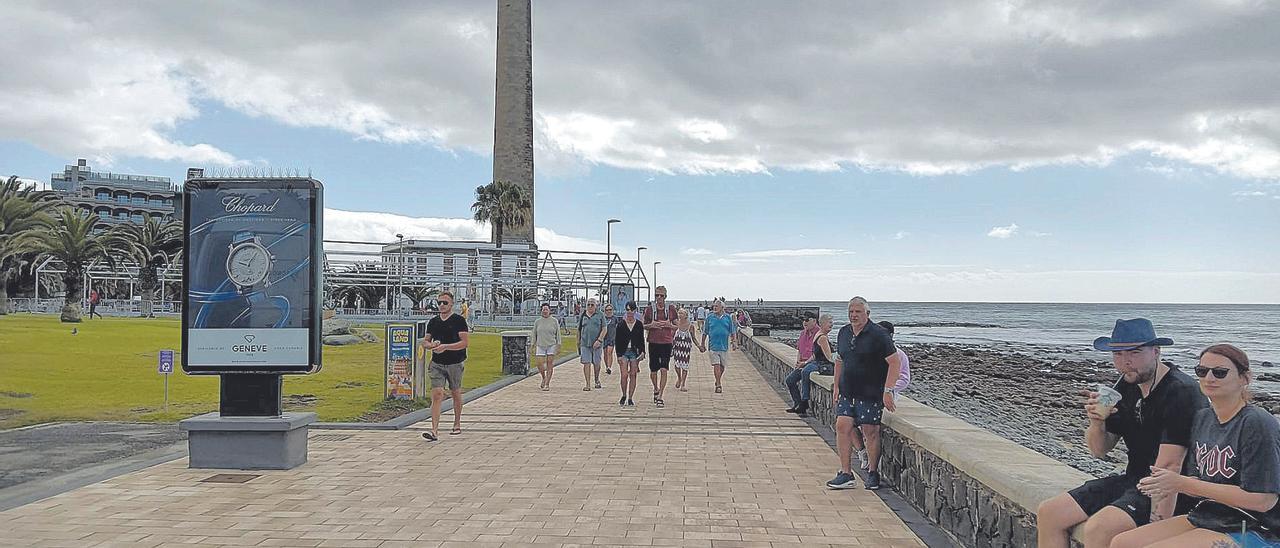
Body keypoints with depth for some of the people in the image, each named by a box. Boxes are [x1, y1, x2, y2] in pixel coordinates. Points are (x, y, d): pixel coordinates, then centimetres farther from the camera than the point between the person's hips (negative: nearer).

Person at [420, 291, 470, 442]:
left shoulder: (459, 320, -5)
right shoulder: (433, 322, 9)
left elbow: (465, 342, -13)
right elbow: (425, 341, 16)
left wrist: (445, 346, -20)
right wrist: (432, 345, -7)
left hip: (455, 363, -2)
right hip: (437, 364, 2)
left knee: (456, 394, 13)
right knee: (437, 395, -11)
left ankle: (457, 425, 33)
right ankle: (435, 431, -16)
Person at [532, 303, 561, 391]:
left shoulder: (554, 321, 3)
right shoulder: (537, 321, 6)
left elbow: (558, 334, 6)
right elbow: (534, 335, 11)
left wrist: (558, 346, 0)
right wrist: (533, 347, 7)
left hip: (551, 345, -1)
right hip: (540, 346, 1)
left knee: (549, 365, -3)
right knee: (540, 365, -5)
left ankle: (547, 384, 3)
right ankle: (544, 378, 24)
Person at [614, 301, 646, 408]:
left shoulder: (639, 324, 5)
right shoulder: (620, 325, 1)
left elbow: (641, 339, 11)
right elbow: (617, 340, 1)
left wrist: (642, 351, -1)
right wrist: (619, 355, -5)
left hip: (635, 352, 1)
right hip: (623, 352, -1)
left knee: (633, 375, 2)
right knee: (624, 375, -9)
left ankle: (630, 398, 10)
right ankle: (624, 396, 13)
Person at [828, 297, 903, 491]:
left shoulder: (878, 335, -11)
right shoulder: (843, 333, 10)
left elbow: (895, 363, -12)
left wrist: (888, 390, -17)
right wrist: (836, 387, 17)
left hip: (871, 394, -6)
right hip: (847, 393, 6)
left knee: (871, 432, -1)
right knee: (842, 427, -3)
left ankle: (873, 472, 16)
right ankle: (846, 474, 3)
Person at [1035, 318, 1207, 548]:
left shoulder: (1180, 393, -18)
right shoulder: (1126, 386, 7)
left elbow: (1169, 466, -24)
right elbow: (1100, 450, 11)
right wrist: (1096, 422, -10)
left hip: (1168, 492, -8)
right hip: (1131, 480, 8)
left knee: (1098, 528, -31)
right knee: (1048, 514, -2)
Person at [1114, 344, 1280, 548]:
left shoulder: (1257, 424, -16)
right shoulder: (1202, 418, 9)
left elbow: (1263, 500, -20)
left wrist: (1182, 484, -18)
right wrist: (1172, 487, -10)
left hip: (1251, 531, -8)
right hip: (1204, 518, 8)